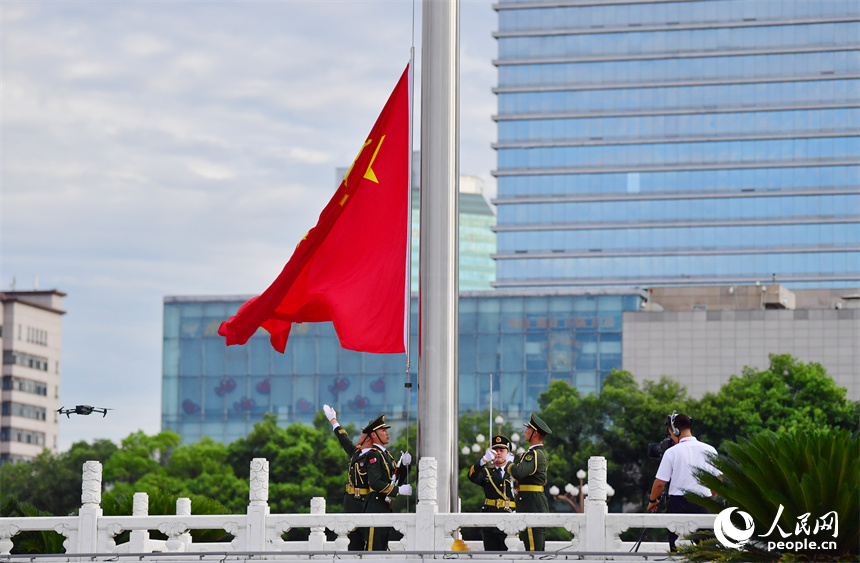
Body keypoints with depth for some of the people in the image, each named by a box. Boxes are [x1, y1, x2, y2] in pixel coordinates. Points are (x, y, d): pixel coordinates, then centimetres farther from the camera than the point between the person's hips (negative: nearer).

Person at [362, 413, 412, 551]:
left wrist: (404, 464, 1)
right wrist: (399, 490, -21)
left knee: (383, 546, 12)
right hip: (375, 507, -10)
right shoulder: (373, 455, -12)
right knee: (374, 545, -10)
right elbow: (375, 483, -22)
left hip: (386, 507, 10)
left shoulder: (387, 454, 18)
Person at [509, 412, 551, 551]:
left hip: (532, 507, -11)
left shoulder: (534, 454, -15)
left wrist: (509, 465, -10)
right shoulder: (541, 453, 18)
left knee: (534, 549, -11)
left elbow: (519, 472, -28)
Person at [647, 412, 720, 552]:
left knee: (677, 548, 2)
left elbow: (660, 483, -7)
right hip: (702, 505, 3)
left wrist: (652, 501, 11)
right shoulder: (709, 450, 2)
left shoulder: (672, 452, -8)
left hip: (678, 503, -3)